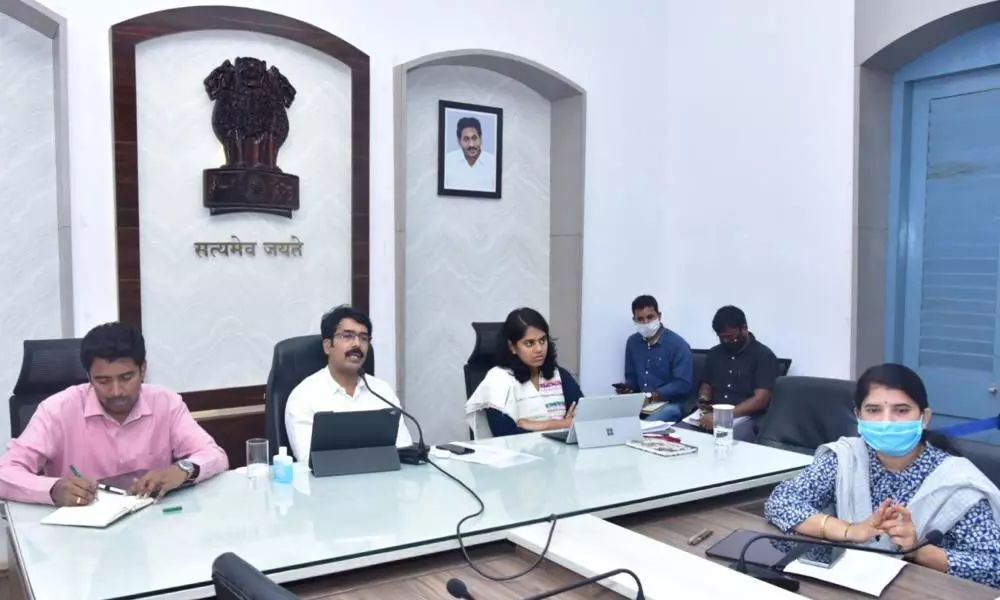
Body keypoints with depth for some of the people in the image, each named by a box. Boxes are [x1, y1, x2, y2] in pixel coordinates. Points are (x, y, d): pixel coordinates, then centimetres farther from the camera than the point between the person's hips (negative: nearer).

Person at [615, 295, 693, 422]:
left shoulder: (678, 344, -9)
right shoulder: (632, 342, 10)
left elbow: (684, 384, -15)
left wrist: (655, 395, -25)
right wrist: (627, 387, -4)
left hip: (670, 404, -5)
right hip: (640, 402, 5)